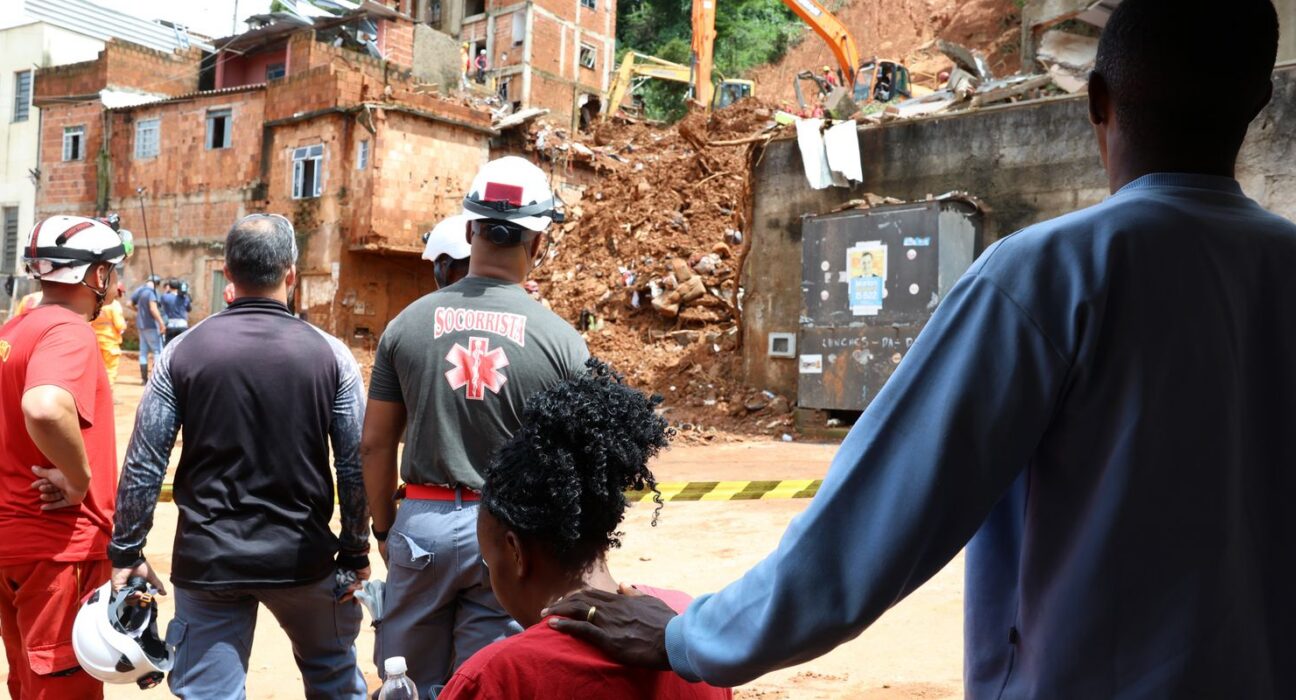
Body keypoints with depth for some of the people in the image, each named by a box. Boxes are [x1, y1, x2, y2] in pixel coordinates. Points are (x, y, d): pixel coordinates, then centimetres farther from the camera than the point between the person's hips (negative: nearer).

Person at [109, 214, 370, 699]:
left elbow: (143, 465, -3)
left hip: (206, 561, 0)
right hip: (302, 557, 0)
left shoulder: (183, 351, -4)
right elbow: (354, 467, -6)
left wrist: (126, 552, 7)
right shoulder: (329, 354, -7)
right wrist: (355, 552, 5)